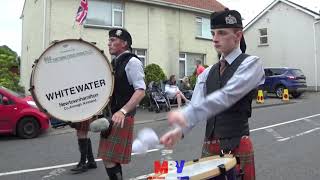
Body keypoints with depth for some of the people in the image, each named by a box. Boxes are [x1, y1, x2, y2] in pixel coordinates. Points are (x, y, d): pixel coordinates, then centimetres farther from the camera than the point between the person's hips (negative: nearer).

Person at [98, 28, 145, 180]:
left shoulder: (132, 62, -12)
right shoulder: (114, 63, 14)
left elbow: (141, 91, -21)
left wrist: (122, 111, -31)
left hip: (121, 118, -9)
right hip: (109, 116, 9)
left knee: (110, 160, -6)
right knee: (112, 159, 16)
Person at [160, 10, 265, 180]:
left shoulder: (251, 63, -8)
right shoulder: (207, 73, 9)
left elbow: (227, 96, -24)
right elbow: (195, 105, -2)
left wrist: (186, 115, -32)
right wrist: (179, 129, -21)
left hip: (237, 148, -5)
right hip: (208, 147, 5)